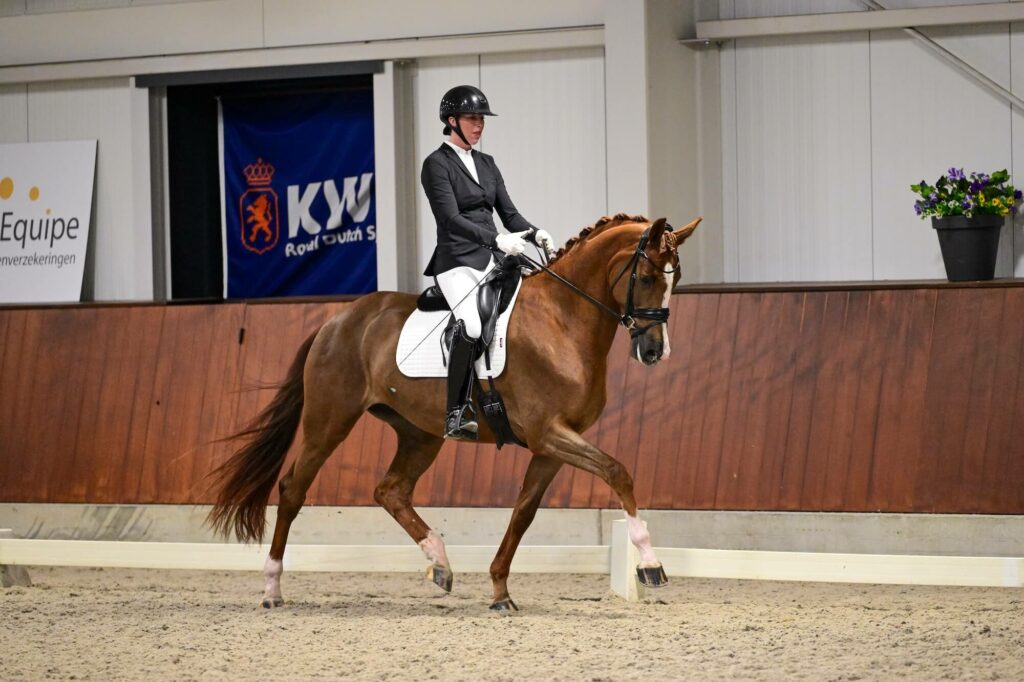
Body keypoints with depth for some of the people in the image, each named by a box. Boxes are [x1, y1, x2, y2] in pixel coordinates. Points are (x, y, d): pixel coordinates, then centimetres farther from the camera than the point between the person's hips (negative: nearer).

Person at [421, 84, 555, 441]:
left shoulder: (486, 163, 18)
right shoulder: (437, 165, -4)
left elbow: (508, 212, 14)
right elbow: (451, 219, -16)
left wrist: (535, 234, -7)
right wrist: (497, 239, -28)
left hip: (491, 261, 8)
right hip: (457, 262, -8)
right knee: (470, 327, -28)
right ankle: (455, 417, -23)